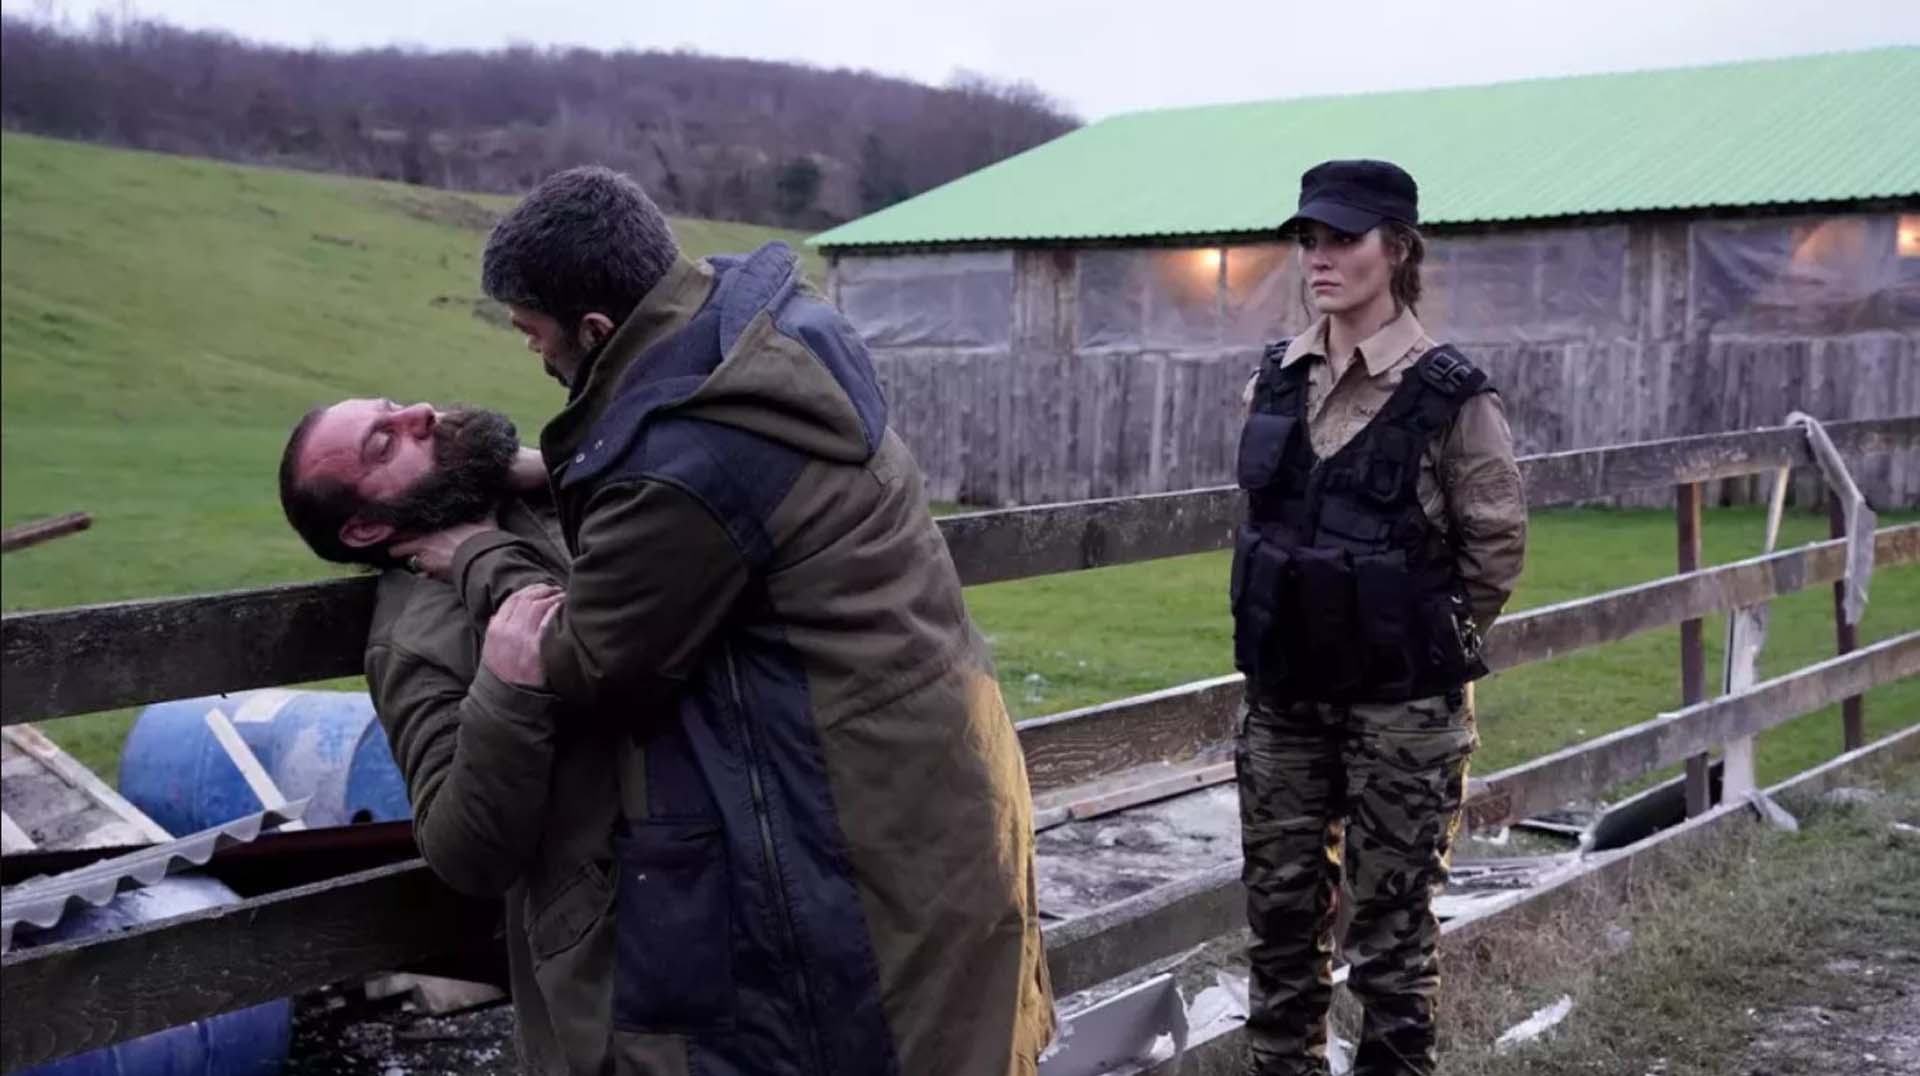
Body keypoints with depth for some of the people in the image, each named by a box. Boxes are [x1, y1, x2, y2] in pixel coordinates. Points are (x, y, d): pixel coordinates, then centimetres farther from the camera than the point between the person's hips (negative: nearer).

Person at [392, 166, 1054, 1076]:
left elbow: (586, 668, -11)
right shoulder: (768, 325, 2)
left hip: (865, 816, -10)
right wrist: (558, 477, 13)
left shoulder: (681, 471, -27)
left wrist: (480, 560, 3)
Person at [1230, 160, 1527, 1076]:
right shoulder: (1274, 379, 3)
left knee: (1391, 918, 6)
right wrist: (1284, 623, 14)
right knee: (1280, 908, 12)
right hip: (1283, 694, 5)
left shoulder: (1450, 396, -12)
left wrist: (1428, 641, 2)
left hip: (1401, 706, -5)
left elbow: (1497, 544, -6)